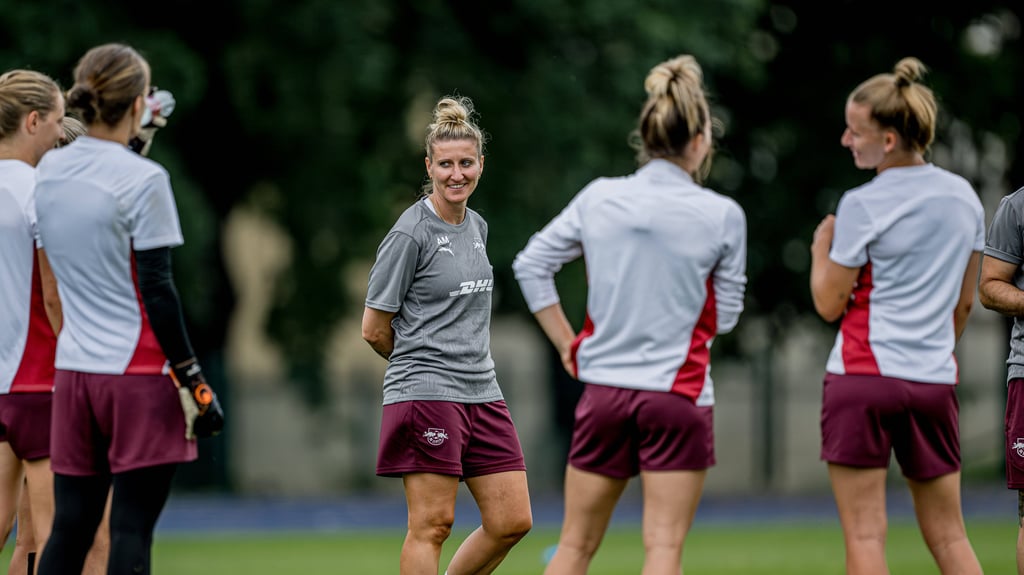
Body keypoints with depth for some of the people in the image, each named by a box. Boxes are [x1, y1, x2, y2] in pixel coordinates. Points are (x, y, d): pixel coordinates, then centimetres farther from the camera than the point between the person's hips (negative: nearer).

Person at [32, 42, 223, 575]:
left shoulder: (49, 170, 7)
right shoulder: (143, 179, -12)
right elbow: (157, 291, -14)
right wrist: (194, 384, -9)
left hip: (73, 371, 6)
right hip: (139, 372, -6)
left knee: (69, 528, 7)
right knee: (131, 531, -4)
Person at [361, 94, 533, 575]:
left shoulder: (477, 227, 13)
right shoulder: (410, 234, -10)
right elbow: (374, 329, -6)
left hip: (482, 392, 8)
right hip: (425, 393, -8)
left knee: (512, 521, 4)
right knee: (432, 523, -8)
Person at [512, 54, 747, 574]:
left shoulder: (598, 198, 0)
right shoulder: (722, 215, -8)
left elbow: (531, 265, 7)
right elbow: (725, 316, 0)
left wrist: (567, 343, 12)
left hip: (604, 390, 3)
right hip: (679, 394, -3)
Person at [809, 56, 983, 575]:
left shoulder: (861, 206, -10)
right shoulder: (963, 196, 7)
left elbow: (829, 304, -5)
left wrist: (820, 249, 11)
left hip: (863, 374, -5)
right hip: (935, 379, 5)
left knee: (864, 533, -3)